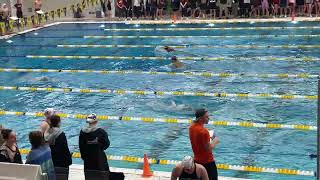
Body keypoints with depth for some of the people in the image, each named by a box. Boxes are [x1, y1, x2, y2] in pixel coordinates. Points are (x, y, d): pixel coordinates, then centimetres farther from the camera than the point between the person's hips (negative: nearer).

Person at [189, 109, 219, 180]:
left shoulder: (191, 127, -1)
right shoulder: (203, 131, -26)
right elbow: (208, 149, -22)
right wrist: (215, 142, -7)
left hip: (197, 160, 8)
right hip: (207, 162, -8)